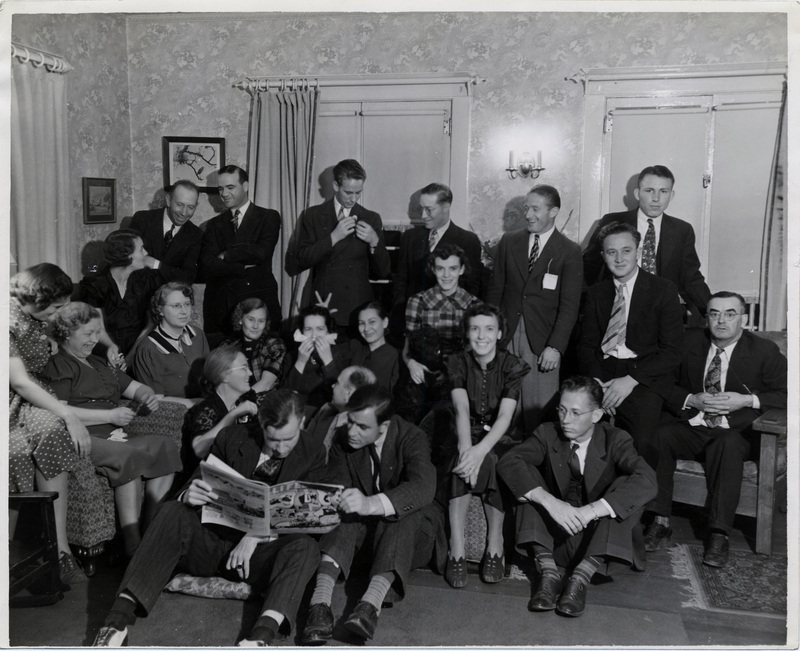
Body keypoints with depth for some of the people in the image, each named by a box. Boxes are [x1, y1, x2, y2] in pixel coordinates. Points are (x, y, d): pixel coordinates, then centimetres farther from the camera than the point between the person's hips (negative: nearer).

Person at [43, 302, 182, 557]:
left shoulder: (99, 364, 30)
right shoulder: (57, 366, 4)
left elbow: (136, 387, 31)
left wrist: (148, 397, 5)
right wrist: (111, 416, -13)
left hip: (115, 436, 8)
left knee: (165, 447, -19)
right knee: (130, 456, -35)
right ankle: (133, 547, -33)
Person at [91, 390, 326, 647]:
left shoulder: (313, 455, 2)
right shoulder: (231, 439, 5)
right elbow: (197, 488, 5)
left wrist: (257, 535, -22)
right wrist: (188, 496, -20)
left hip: (256, 553, -1)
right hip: (210, 541, 1)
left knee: (305, 546, -31)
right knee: (173, 512, -27)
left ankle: (262, 634, -52)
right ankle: (119, 618, -35)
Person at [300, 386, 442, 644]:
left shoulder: (411, 439, -18)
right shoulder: (343, 441, -4)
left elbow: (422, 488, -36)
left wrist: (371, 504, -53)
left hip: (409, 528, -2)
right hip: (363, 526, 3)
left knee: (407, 515, -36)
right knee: (344, 511, -30)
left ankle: (371, 603, -50)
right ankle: (320, 603, -45)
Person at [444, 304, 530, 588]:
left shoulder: (512, 366, -7)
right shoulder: (458, 363, -3)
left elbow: (505, 416, -20)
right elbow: (462, 409, -18)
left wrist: (479, 451, -37)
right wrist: (466, 447, -37)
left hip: (499, 440, -1)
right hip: (467, 437, 1)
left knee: (489, 462, -33)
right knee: (465, 461, -32)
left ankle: (495, 545, -26)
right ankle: (456, 550, -32)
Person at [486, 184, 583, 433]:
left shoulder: (570, 252, -1)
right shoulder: (509, 242, 9)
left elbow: (569, 305, -5)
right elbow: (495, 290, 11)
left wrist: (555, 347, -13)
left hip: (542, 340, -2)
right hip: (505, 335, 3)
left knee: (539, 409, -2)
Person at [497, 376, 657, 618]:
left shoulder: (615, 440, -9)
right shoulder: (548, 433, -4)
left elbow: (646, 480, -28)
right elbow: (508, 462, -21)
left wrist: (591, 510, -40)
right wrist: (549, 502, -37)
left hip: (596, 541, -1)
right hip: (555, 540, 1)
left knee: (627, 489, -24)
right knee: (528, 478, -17)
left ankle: (582, 575, -28)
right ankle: (549, 571, -25)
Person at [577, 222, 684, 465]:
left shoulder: (664, 290, 3)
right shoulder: (596, 293, 15)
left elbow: (671, 352, -3)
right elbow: (586, 345, 12)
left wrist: (630, 380, -13)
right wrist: (595, 381, -8)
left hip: (643, 377, -3)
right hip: (602, 374, 3)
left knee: (641, 442, -28)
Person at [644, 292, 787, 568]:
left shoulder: (764, 351, 0)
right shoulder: (690, 342, 7)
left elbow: (785, 395, -4)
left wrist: (747, 400, -17)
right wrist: (691, 400, -11)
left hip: (735, 433, -2)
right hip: (690, 428, 2)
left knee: (728, 444, -38)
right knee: (658, 434, -29)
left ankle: (719, 534, -33)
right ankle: (660, 520, -23)